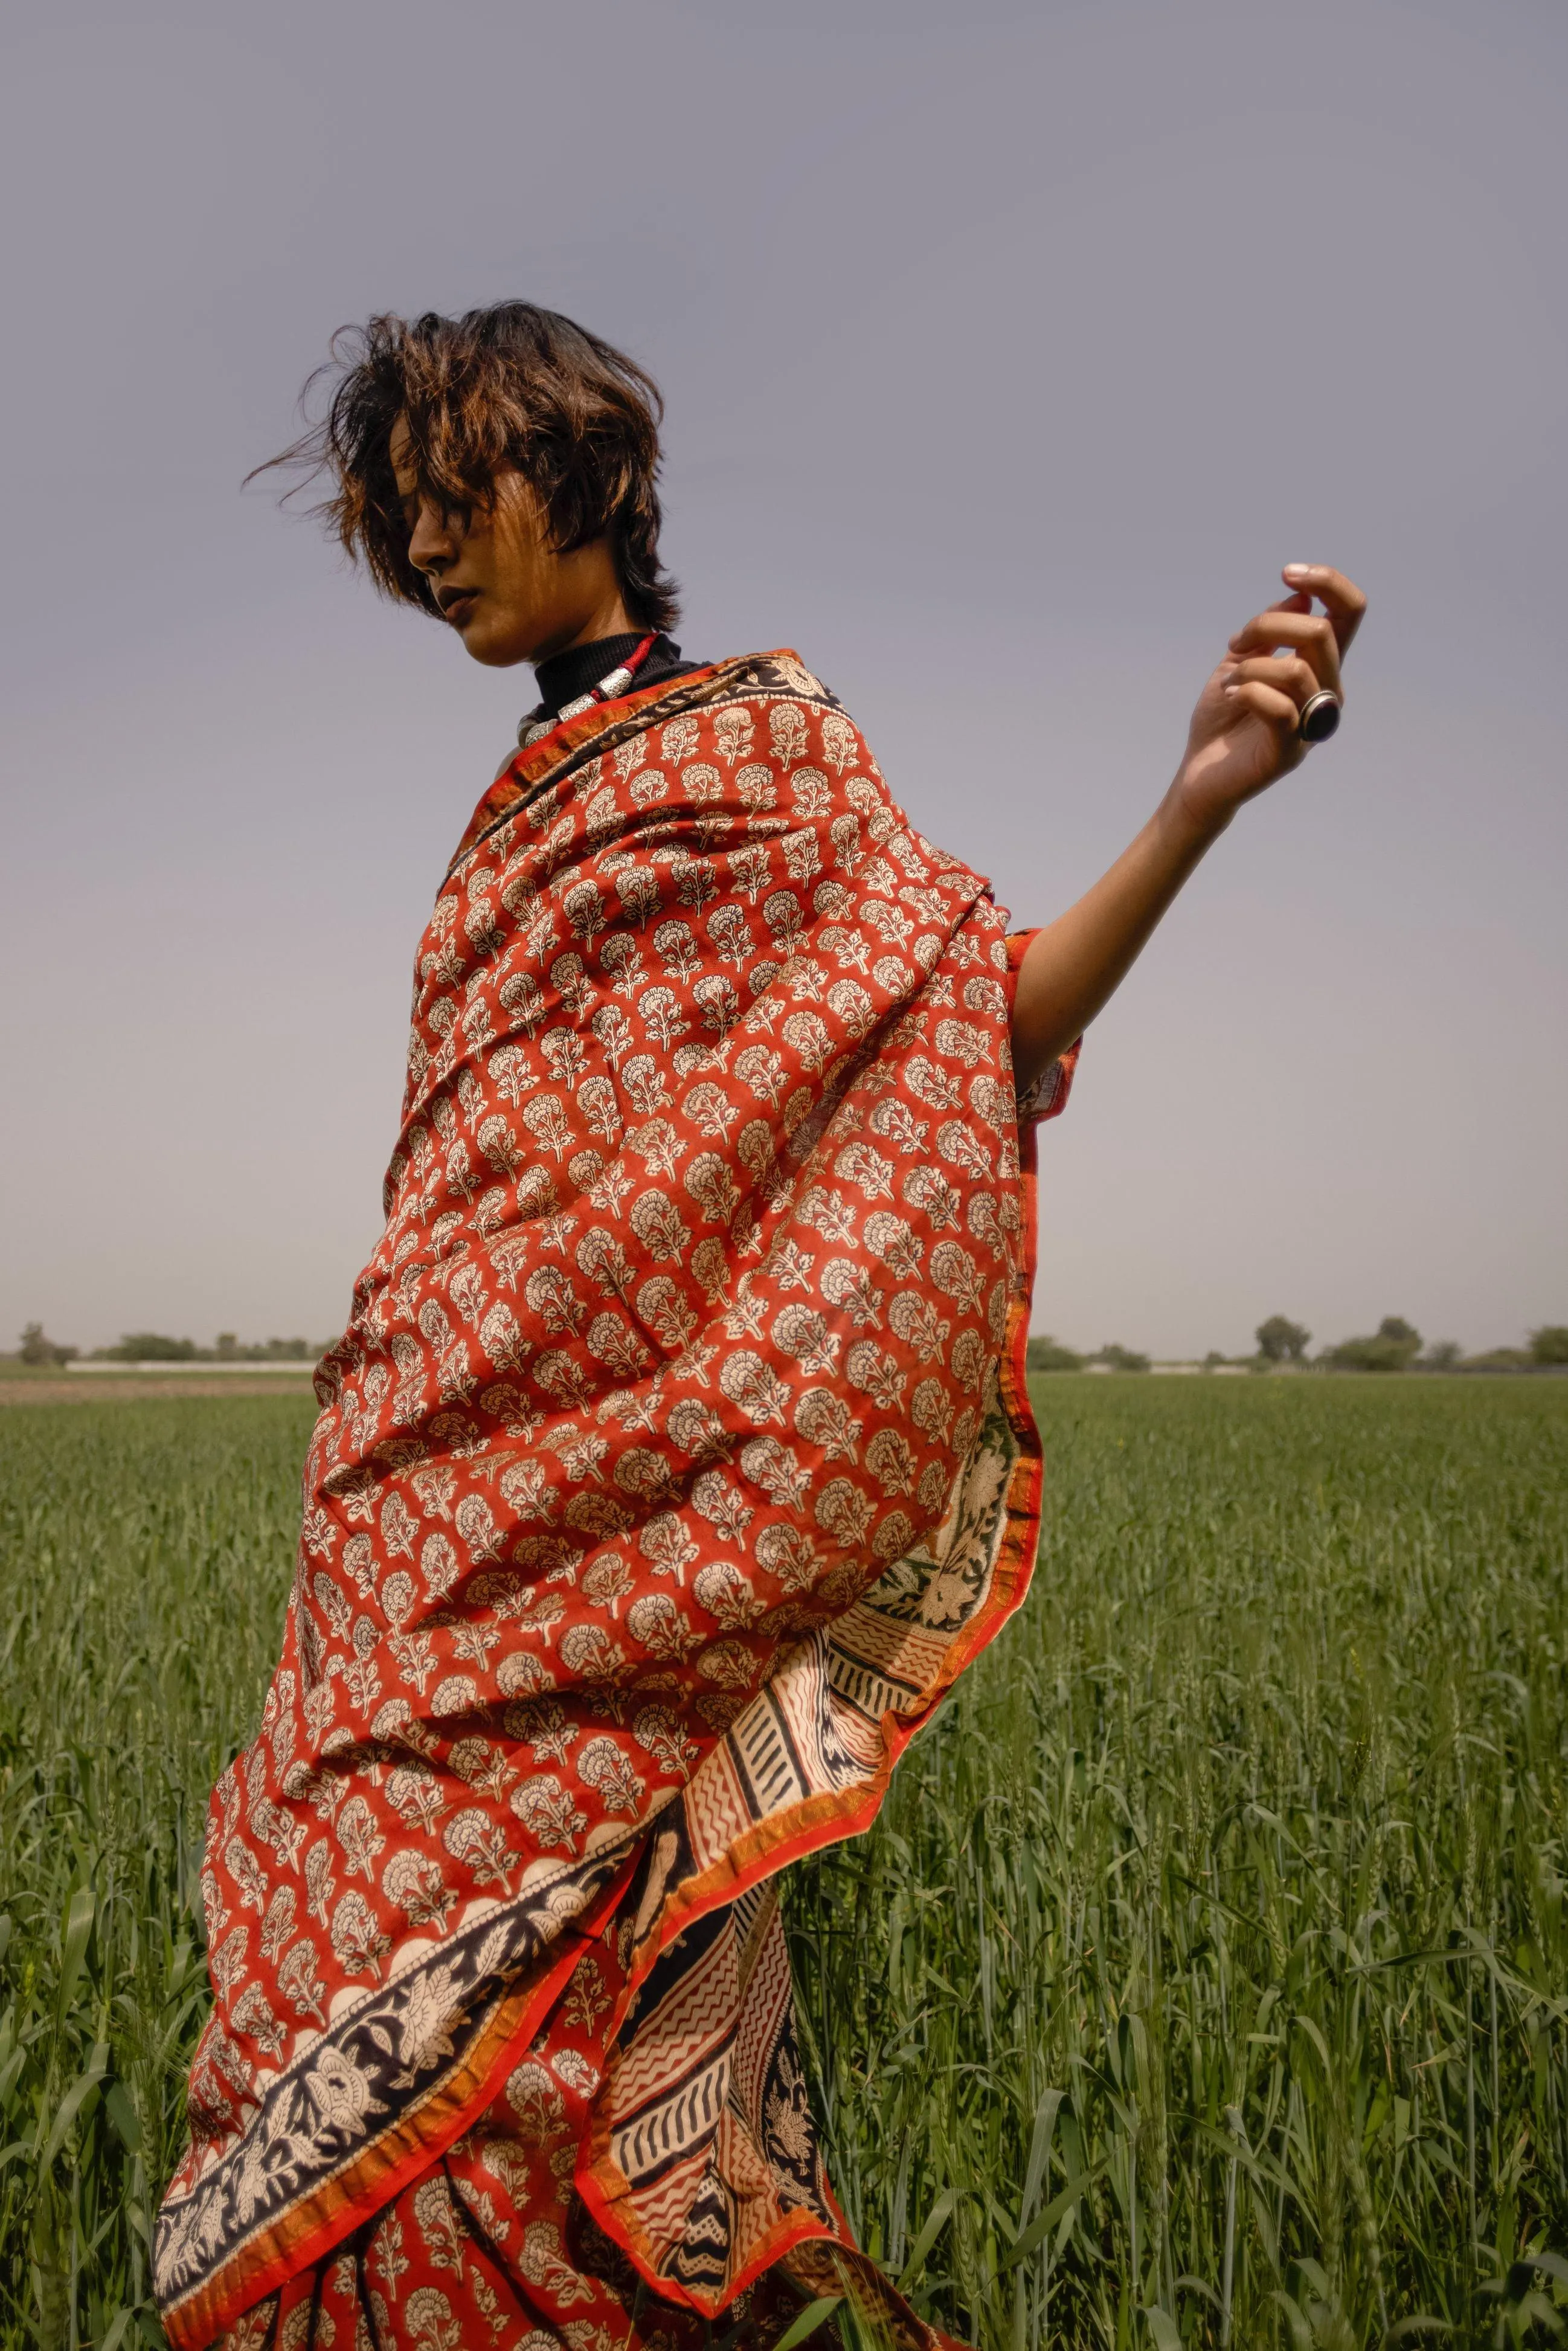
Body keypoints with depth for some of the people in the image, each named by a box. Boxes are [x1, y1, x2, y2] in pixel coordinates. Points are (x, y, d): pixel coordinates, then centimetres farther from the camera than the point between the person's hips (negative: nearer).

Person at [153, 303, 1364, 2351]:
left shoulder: (759, 740, 1)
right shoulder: (522, 807, 21)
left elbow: (980, 1017, -12)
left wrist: (1197, 801, -27)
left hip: (614, 1470, -7)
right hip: (441, 1500, 7)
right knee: (360, 1939, 7)